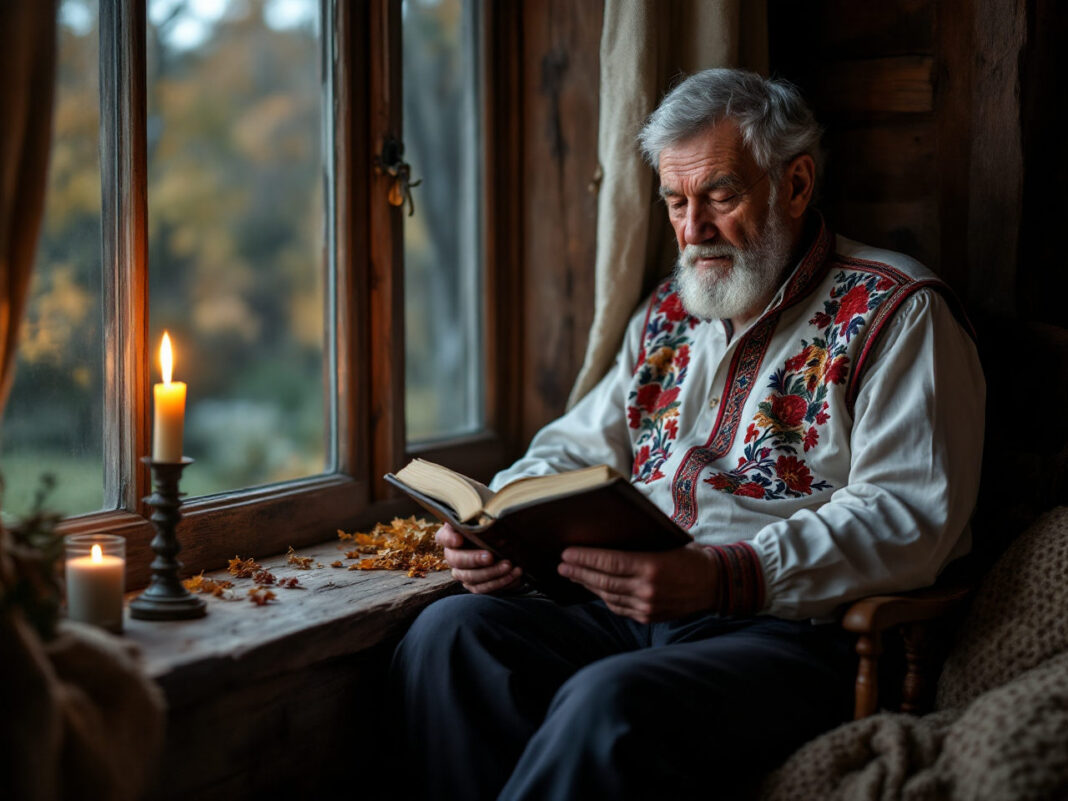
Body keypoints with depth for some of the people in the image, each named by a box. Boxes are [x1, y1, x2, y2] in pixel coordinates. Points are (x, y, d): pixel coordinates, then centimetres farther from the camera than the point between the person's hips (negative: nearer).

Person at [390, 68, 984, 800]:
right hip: (633, 618, 7)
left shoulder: (895, 311, -1)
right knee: (449, 633, -17)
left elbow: (911, 516, -13)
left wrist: (724, 577, -26)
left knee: (609, 705, -34)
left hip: (800, 633, -6)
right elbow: (578, 448, 26)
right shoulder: (669, 315, 21)